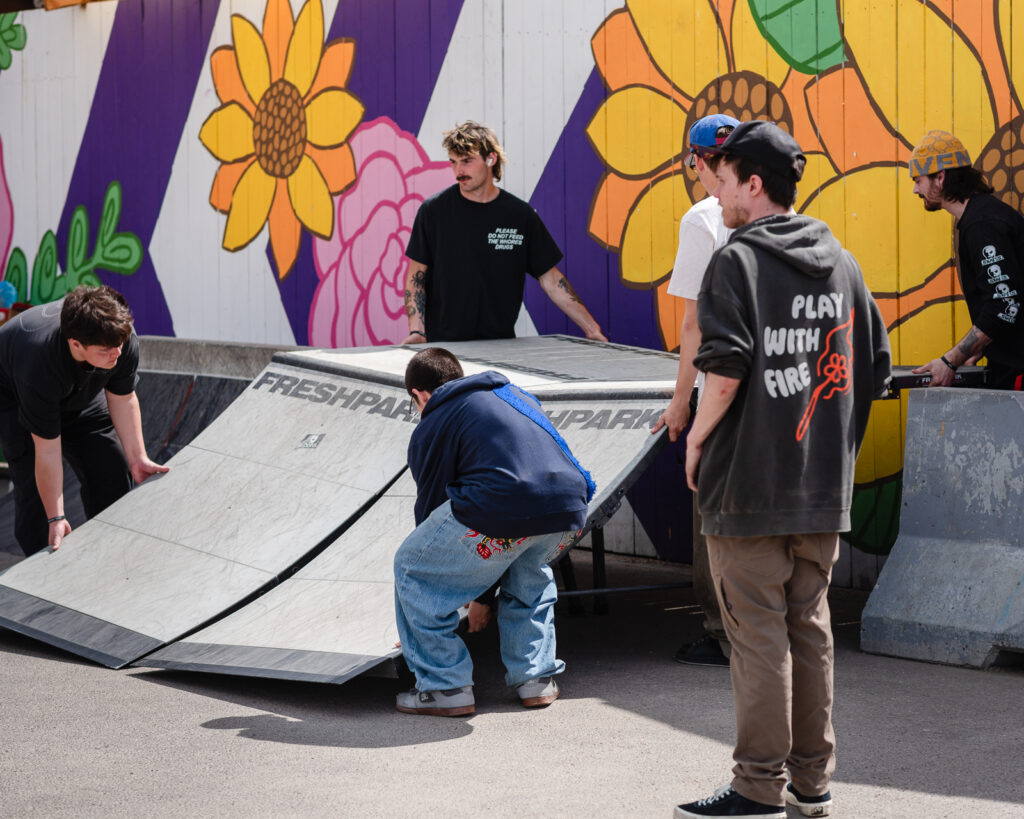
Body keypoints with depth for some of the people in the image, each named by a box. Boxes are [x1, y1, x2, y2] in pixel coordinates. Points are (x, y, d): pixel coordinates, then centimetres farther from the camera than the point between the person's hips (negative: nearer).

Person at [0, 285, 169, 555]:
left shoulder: (123, 340, -34)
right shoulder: (41, 364, -46)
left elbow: (123, 399, -13)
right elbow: (47, 450, -37)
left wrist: (138, 459, -12)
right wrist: (56, 518, -32)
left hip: (81, 393, 5)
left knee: (113, 470, 2)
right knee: (33, 485, -16)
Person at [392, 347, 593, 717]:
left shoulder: (430, 428, 14)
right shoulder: (514, 394, 35)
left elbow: (431, 510, 17)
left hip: (500, 513, -6)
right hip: (570, 510, 6)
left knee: (412, 570, 17)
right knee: (529, 572, 38)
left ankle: (446, 687, 15)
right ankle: (536, 678, 31)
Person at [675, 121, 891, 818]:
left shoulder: (738, 261, -9)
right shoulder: (842, 264, 11)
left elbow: (725, 369, -18)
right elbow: (874, 368, 12)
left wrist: (698, 437, -4)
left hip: (750, 484, -6)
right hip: (825, 487, 6)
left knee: (758, 634, -2)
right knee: (810, 628, 13)